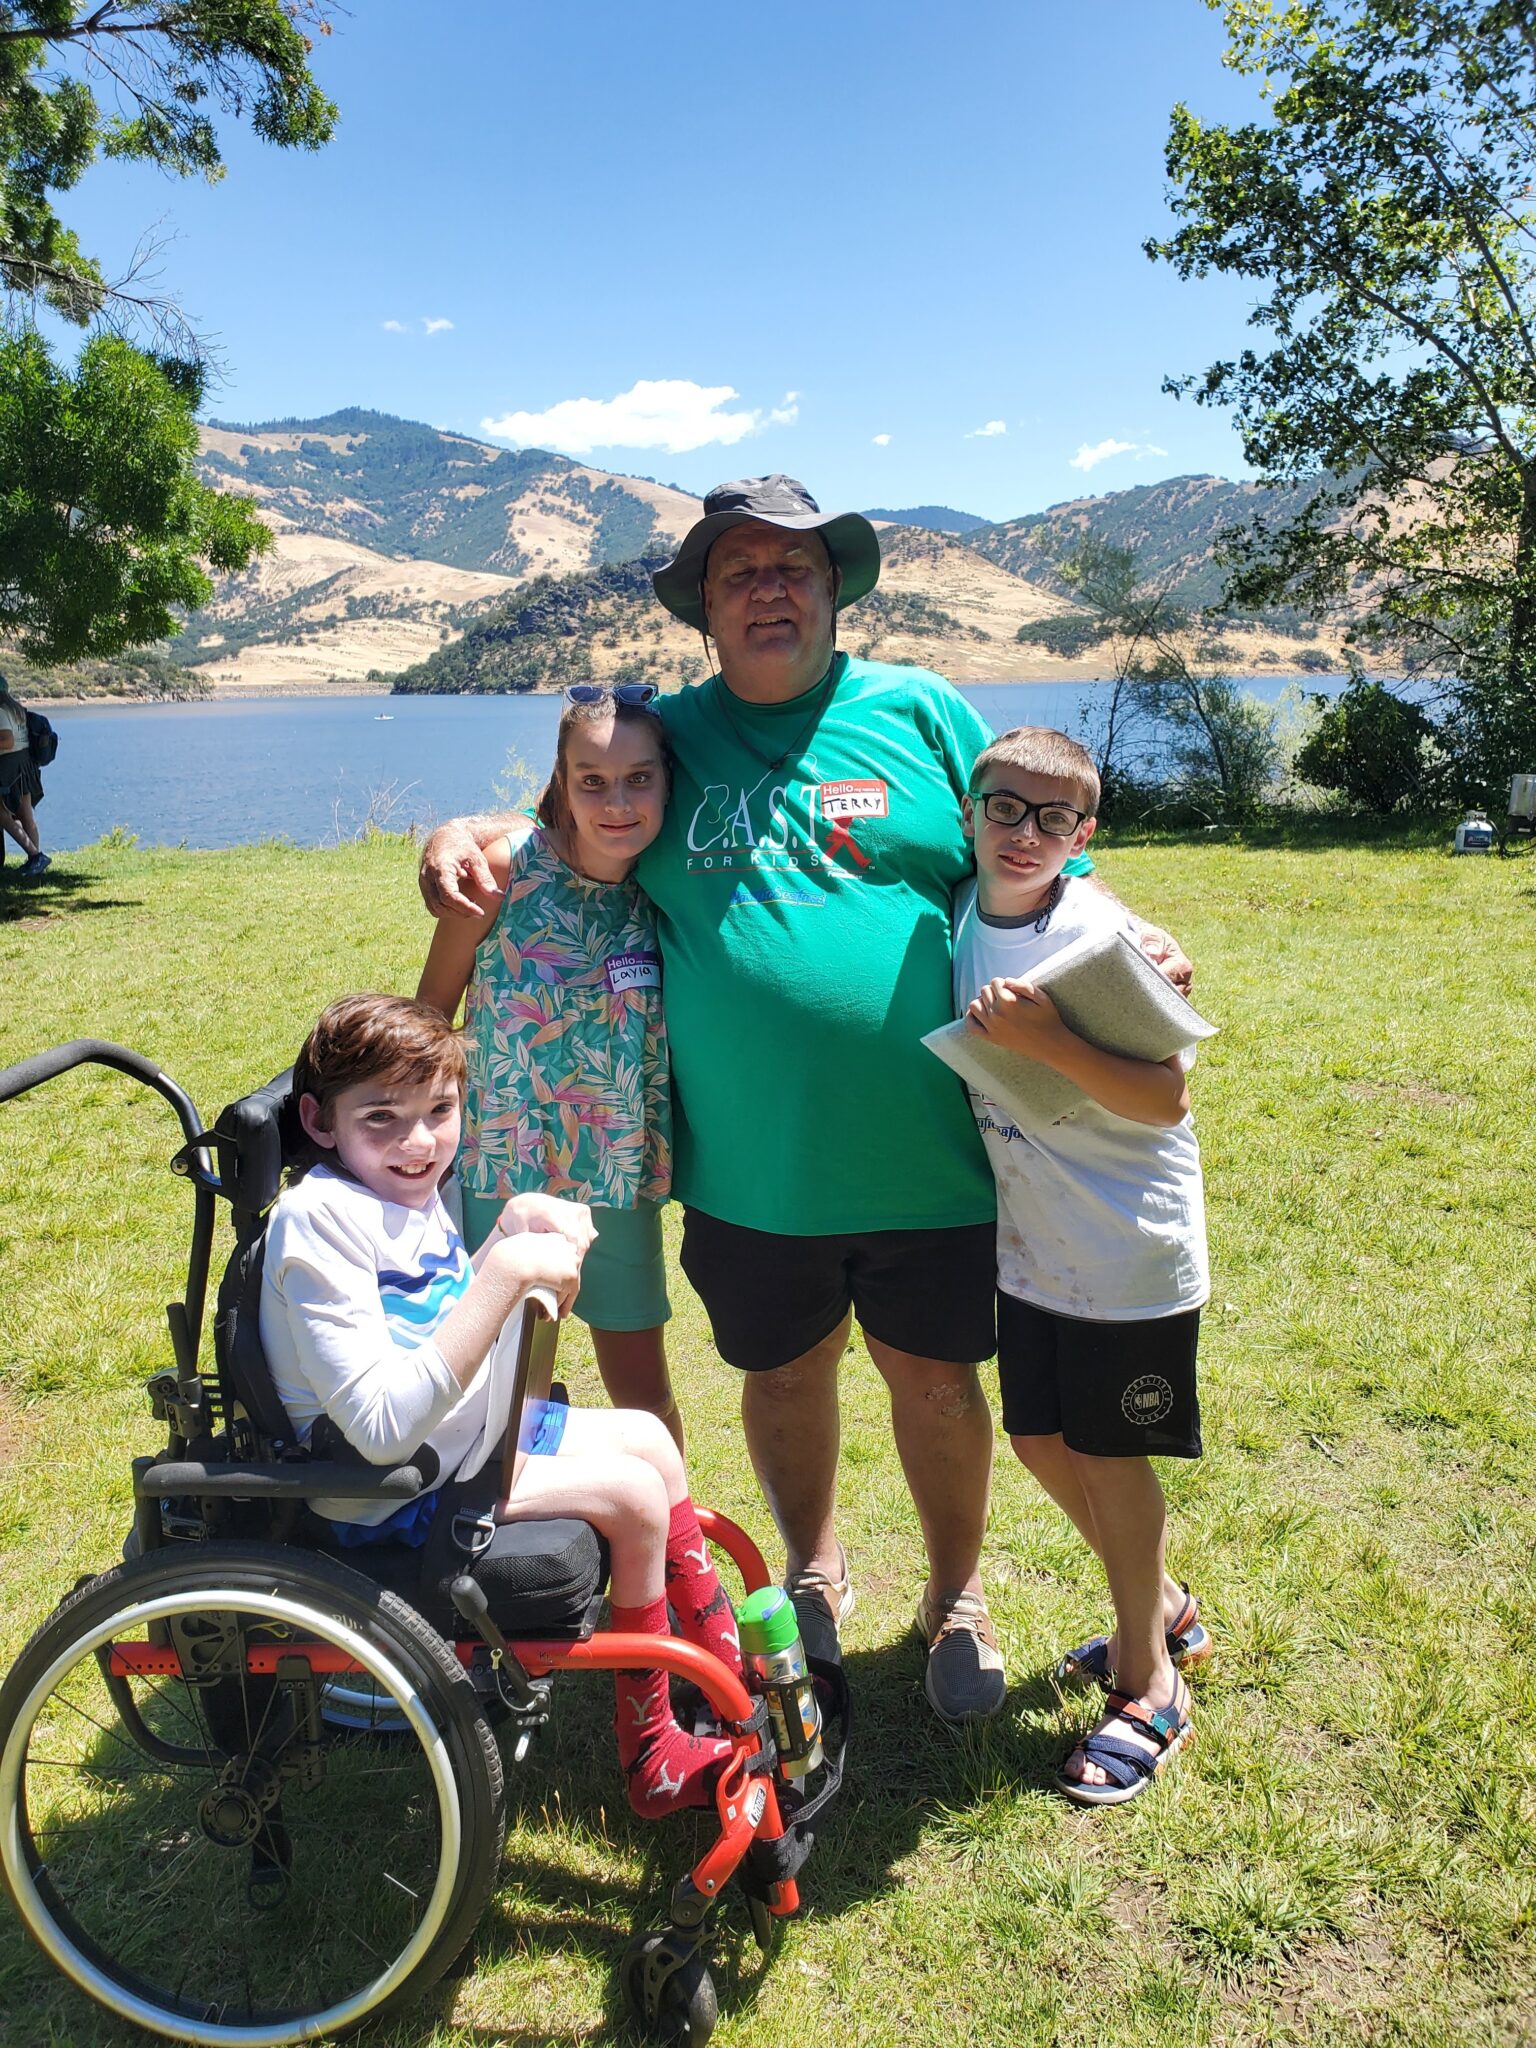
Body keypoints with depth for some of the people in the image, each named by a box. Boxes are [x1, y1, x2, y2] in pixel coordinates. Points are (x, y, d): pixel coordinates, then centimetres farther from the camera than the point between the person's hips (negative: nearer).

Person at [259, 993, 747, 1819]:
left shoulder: (408, 1190, -1)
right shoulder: (316, 1216, -28)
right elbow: (384, 1425, -35)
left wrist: (515, 1226, -6)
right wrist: (505, 1274, -37)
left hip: (463, 1431, 9)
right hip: (394, 1494, -9)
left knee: (648, 1438, 11)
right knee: (633, 1495, -13)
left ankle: (737, 1682, 25)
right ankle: (649, 1754, 8)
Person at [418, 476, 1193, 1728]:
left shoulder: (920, 714, 2)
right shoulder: (667, 734, 6)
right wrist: (461, 837, -4)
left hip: (927, 1154, -1)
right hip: (747, 1165, 2)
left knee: (936, 1380, 12)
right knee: (783, 1374, 18)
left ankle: (957, 1600, 39)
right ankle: (815, 1573, 47)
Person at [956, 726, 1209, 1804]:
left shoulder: (1103, 935, -19)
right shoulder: (957, 920, 0)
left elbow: (1167, 1098, -23)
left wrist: (1049, 1040, -32)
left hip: (1131, 1248, -7)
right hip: (1032, 1243, 7)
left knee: (1109, 1453, 5)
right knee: (1040, 1439, 16)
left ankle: (1149, 1687, 27)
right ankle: (1164, 1607, 41)